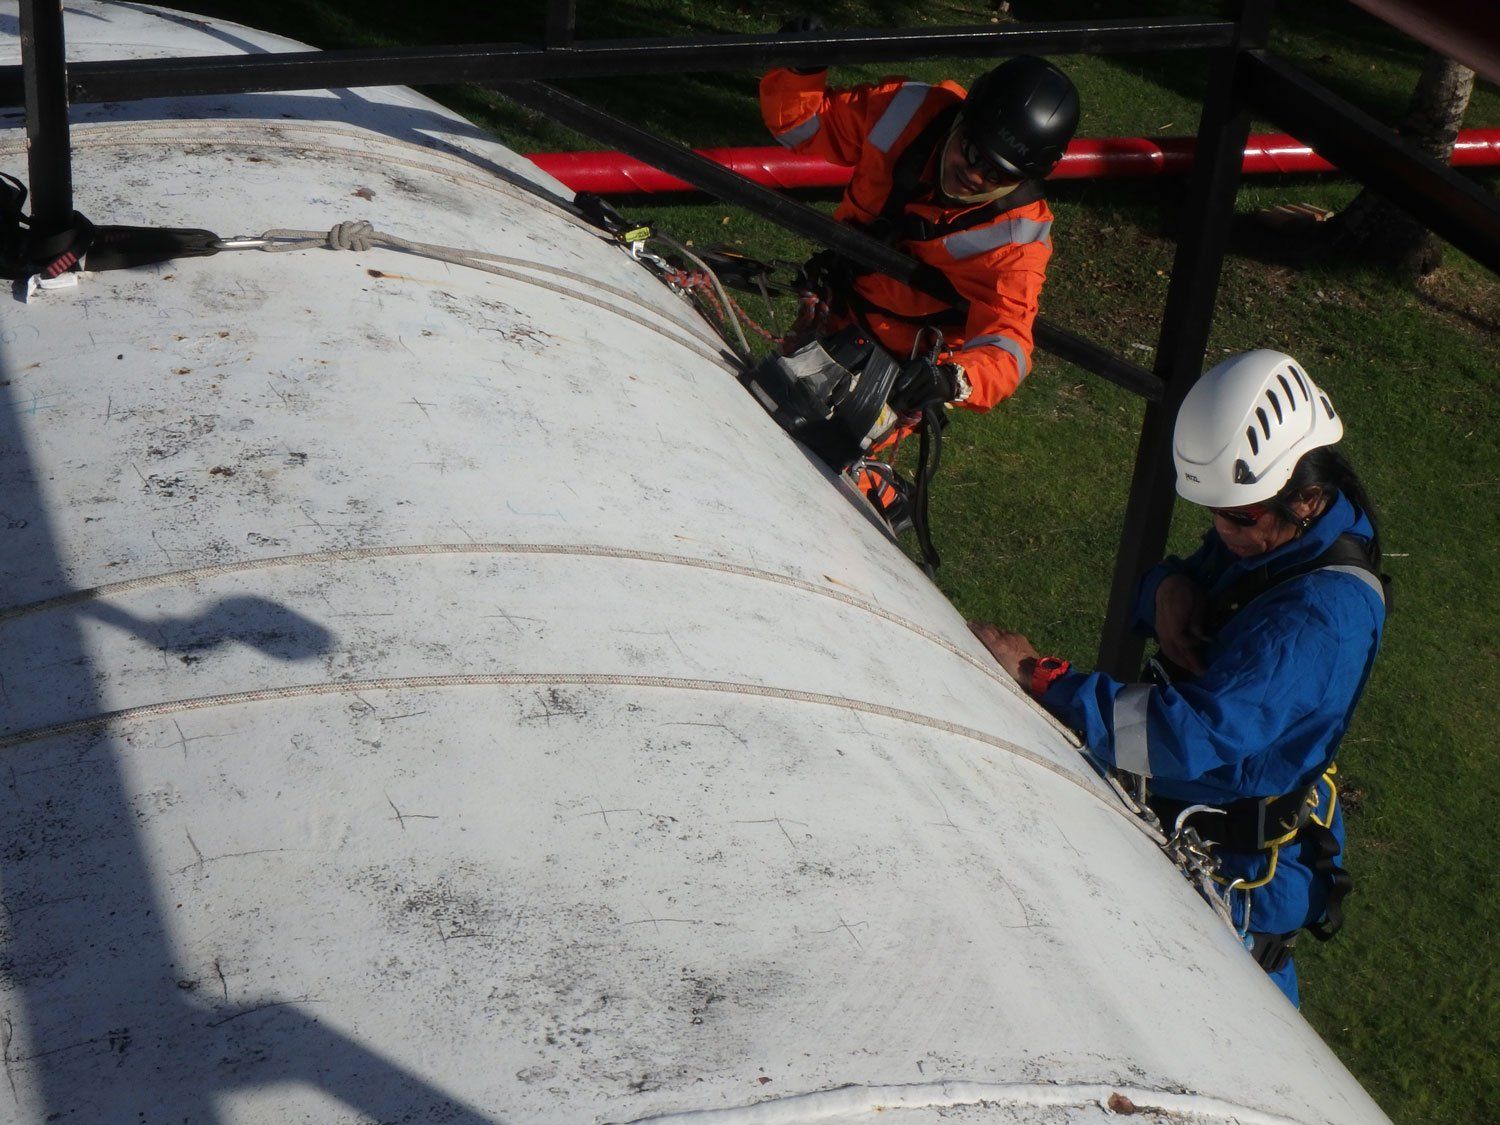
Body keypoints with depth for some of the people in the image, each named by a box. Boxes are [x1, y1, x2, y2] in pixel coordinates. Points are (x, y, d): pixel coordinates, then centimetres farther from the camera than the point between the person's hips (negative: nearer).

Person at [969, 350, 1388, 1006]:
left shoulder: (1321, 616, -35)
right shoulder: (1265, 528, -8)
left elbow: (1197, 734, -41)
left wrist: (1038, 677, -41)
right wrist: (1169, 587, -19)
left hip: (1238, 857, -9)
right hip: (1176, 806, 9)